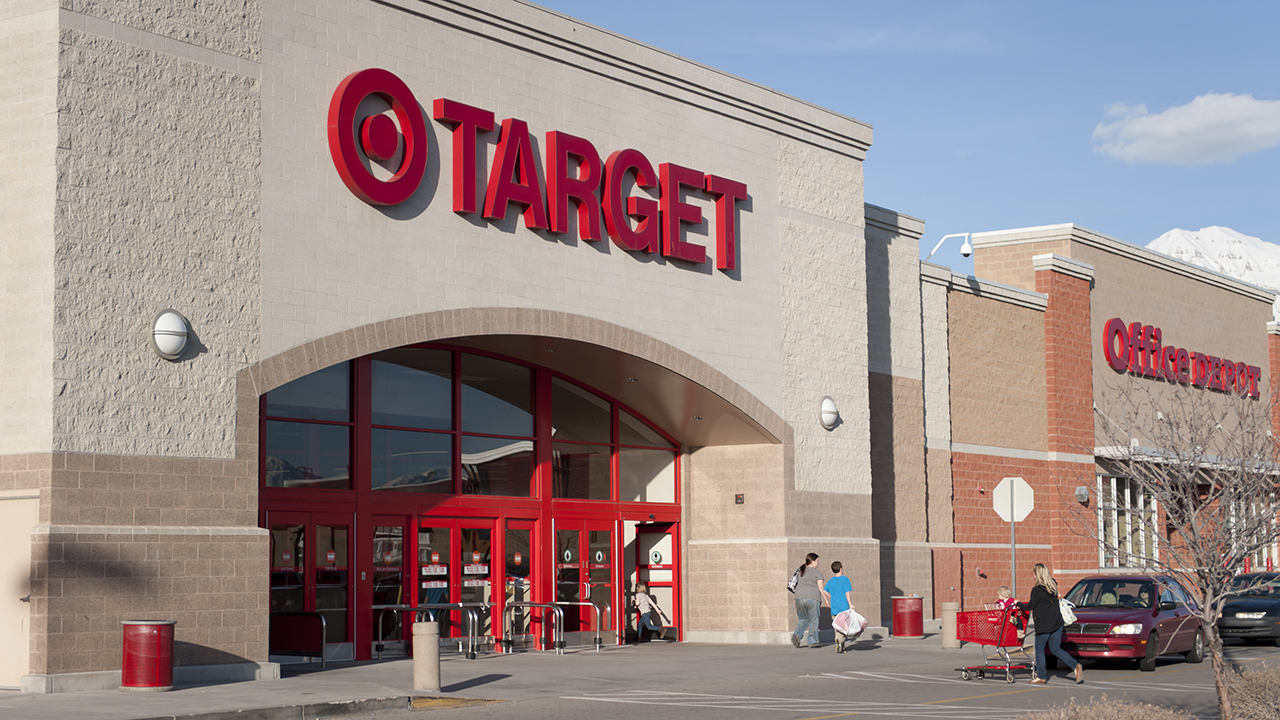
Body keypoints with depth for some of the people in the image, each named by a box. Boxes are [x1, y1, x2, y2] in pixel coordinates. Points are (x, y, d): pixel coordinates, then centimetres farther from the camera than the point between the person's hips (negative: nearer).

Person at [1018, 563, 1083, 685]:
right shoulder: (1053, 586, 6)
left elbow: (1030, 606, -8)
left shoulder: (1037, 590, -16)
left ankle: (1041, 676, 14)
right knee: (1055, 649, 13)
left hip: (1044, 625, -7)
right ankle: (1077, 666, -3)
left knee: (1039, 649, 8)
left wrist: (1018, 604, 10)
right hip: (1057, 623, 7)